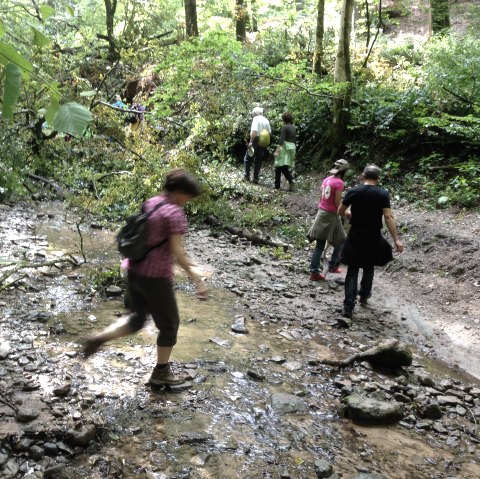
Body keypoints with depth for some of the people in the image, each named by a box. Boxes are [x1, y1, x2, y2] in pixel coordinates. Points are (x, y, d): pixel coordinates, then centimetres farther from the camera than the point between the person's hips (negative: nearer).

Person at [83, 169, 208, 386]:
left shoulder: (150, 203, 7)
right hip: (156, 277, -7)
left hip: (135, 271, 8)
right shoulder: (175, 213, -16)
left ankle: (100, 337, 6)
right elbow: (176, 251, -21)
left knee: (138, 319, 25)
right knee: (169, 324, 13)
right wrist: (196, 278, -18)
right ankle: (161, 372, 26)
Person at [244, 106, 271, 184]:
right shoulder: (266, 120, 9)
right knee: (258, 161, 10)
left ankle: (247, 176, 2)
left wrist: (251, 141, -20)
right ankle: (255, 178, 9)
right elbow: (269, 132, 9)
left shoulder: (256, 119, -9)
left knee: (247, 158, 7)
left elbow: (254, 131, -20)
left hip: (256, 140, -6)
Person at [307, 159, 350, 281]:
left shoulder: (326, 179, 8)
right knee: (340, 241, 14)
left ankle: (314, 271, 8)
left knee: (320, 244, 9)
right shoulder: (339, 182, -15)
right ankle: (332, 266, 21)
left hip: (321, 212, 7)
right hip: (331, 215, -7)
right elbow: (337, 203, -16)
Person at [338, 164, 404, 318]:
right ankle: (364, 296, 40)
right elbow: (388, 217, -16)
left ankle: (348, 307, -2)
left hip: (355, 237, 0)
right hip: (373, 238, 0)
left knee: (352, 271, 7)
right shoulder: (383, 194, -9)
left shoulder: (353, 192, -5)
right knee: (369, 268, 23)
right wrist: (396, 239, -14)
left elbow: (340, 212, 3)